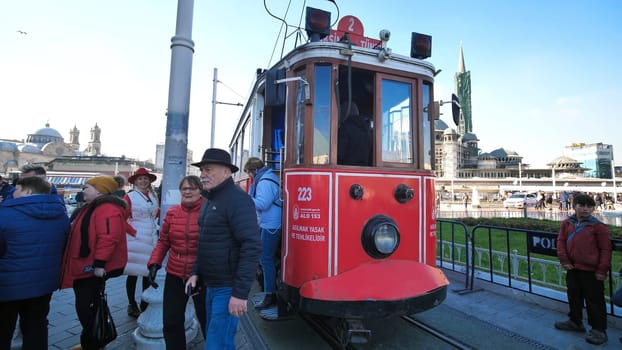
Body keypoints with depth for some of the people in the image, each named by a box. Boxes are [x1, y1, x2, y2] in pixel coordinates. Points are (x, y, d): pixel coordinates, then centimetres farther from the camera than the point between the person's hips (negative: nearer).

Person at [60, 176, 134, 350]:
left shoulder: (107, 209, -22)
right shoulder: (92, 207, 15)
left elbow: (108, 238, -30)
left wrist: (99, 264, -29)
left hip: (94, 268, -11)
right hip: (85, 267, 11)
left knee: (86, 308, -2)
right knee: (84, 306, 19)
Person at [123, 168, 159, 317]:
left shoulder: (153, 196, 12)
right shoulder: (130, 196, -3)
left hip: (152, 239, 5)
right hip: (136, 239, -5)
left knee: (149, 272, 11)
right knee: (134, 273, 4)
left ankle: (145, 304, 26)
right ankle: (132, 305, 20)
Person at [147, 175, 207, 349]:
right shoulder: (171, 213, 1)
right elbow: (163, 241, 10)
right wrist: (154, 263, -1)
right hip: (174, 275, 4)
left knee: (207, 321, 14)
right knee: (171, 322, 16)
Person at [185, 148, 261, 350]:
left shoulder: (237, 199, -20)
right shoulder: (210, 199, 11)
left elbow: (251, 247, -25)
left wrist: (240, 293, -25)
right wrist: (196, 272, 14)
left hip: (228, 287, -9)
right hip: (212, 284, 9)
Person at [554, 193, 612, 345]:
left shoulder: (598, 226, -11)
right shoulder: (567, 223, 2)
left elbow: (605, 249, -8)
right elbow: (561, 241, 6)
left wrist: (602, 270, -9)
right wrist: (564, 260, -1)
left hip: (591, 271, -5)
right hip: (572, 269, 5)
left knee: (594, 300, 5)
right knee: (574, 296, 18)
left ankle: (599, 329, 20)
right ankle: (575, 321, 35)